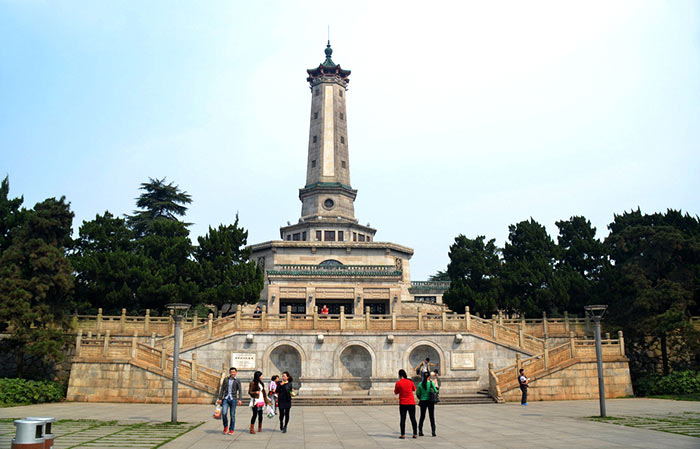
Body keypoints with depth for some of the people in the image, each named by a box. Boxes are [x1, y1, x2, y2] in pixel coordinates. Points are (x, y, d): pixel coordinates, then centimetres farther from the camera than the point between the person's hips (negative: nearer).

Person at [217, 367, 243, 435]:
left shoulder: (237, 381, 2)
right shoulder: (225, 380, 8)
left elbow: (239, 391, -4)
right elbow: (222, 389, 9)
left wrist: (239, 400, -17)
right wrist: (220, 399, 1)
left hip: (233, 399, -1)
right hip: (226, 399, 1)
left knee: (232, 415, 0)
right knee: (224, 413, -14)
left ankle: (231, 430, 12)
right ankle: (225, 426, 11)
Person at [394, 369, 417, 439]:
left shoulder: (398, 383, -7)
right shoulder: (410, 382, 1)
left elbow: (396, 392, 4)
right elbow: (414, 389, 18)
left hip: (403, 403, -2)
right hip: (411, 403, 2)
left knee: (403, 419, 3)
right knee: (413, 418, 8)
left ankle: (403, 434, 0)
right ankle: (415, 434, 9)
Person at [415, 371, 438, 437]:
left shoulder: (420, 384, -4)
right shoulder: (431, 383, -8)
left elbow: (417, 394, 2)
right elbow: (436, 391, -6)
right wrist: (436, 387, 14)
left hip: (423, 401, 1)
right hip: (430, 401, -1)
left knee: (422, 416, 11)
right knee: (432, 416, 6)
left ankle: (420, 431, 10)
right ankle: (433, 431, 2)